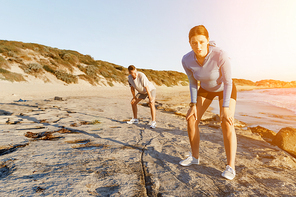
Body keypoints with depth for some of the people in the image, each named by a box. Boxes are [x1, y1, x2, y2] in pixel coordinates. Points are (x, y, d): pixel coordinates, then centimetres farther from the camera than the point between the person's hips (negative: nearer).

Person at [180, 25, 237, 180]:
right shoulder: (186, 60, -25)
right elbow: (193, 82, -11)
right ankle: (195, 157, 7)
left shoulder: (221, 55, -38)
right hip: (206, 89, 4)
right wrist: (193, 105, -16)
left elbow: (228, 82, -26)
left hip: (225, 88, -3)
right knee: (191, 120, -7)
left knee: (227, 124, -23)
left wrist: (225, 107, -27)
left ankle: (230, 167, -13)